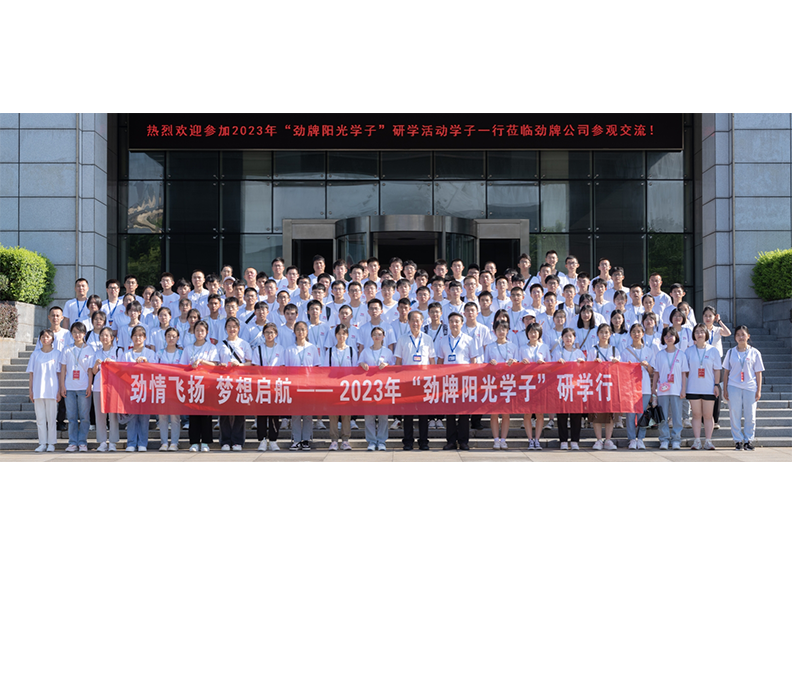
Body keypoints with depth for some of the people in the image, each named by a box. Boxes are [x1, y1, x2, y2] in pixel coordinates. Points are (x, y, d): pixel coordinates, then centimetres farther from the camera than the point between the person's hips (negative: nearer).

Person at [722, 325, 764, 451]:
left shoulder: (754, 353, 5)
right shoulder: (731, 352, 7)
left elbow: (758, 373, 6)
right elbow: (726, 372, 10)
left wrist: (759, 390, 1)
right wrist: (725, 389, 4)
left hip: (750, 388, 0)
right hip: (734, 387, 1)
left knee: (750, 415, 1)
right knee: (735, 415, 0)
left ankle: (748, 440, 12)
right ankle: (738, 440, 8)